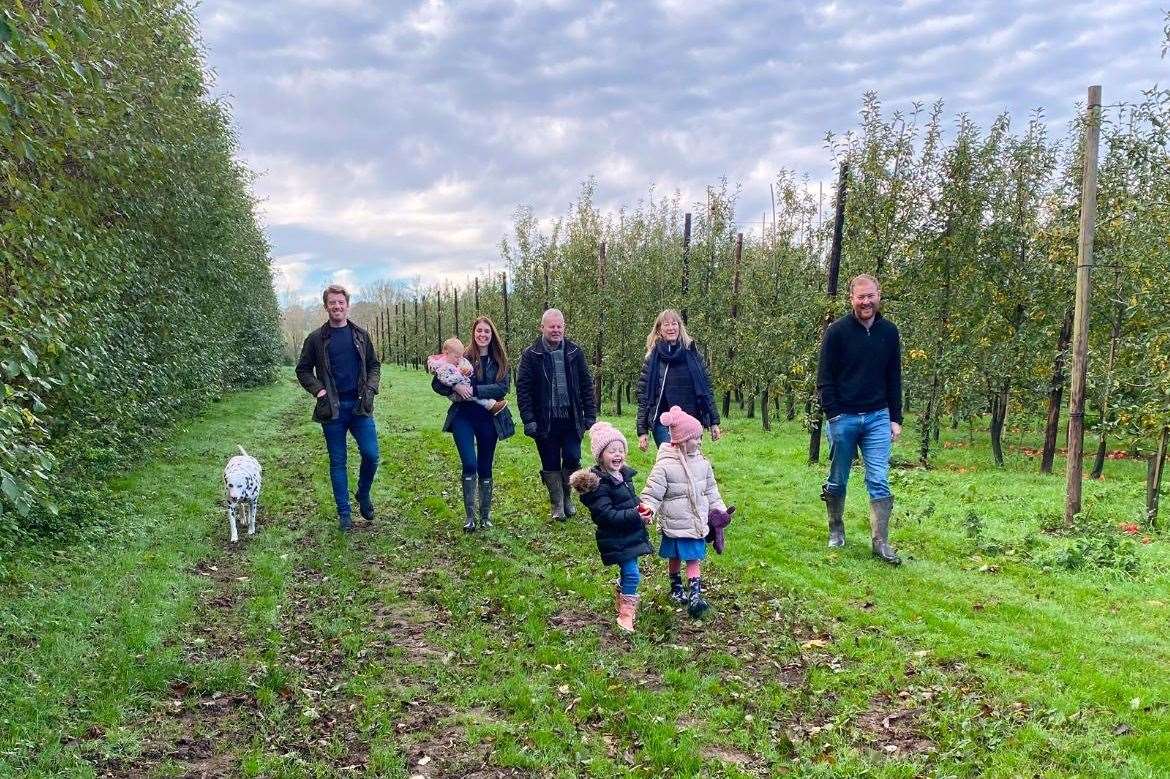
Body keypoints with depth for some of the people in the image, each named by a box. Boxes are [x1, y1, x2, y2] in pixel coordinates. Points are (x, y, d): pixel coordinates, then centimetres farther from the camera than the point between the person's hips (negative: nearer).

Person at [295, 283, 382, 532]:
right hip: (332, 409, -1)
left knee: (371, 455, -4)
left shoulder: (360, 335, 7)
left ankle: (363, 495, 24)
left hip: (360, 406, 1)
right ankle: (344, 513, 14)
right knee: (337, 462, 5)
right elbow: (303, 370, 6)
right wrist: (319, 391, -8)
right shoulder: (316, 338, 1)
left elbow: (374, 365, 12)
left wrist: (370, 389, -3)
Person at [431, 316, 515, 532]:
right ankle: (469, 515, 0)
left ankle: (485, 515, 22)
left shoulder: (499, 360, 4)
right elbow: (436, 383, -2)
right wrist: (455, 387, -21)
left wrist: (475, 390, -19)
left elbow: (503, 387, -10)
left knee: (485, 468, 10)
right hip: (463, 417, -2)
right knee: (469, 465, -13)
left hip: (489, 419, 2)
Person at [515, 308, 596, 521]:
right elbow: (523, 389, -4)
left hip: (571, 419, 2)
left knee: (573, 460, 0)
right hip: (545, 421, -2)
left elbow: (586, 384, 8)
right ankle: (557, 506, 20)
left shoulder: (574, 352, 6)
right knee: (551, 464, 6)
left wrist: (590, 414, 3)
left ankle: (567, 497, 24)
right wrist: (529, 420, -11)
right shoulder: (531, 355, -2)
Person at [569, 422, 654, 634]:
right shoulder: (599, 483, -21)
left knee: (627, 572, 20)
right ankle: (626, 615, 6)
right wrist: (635, 516, -30)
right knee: (632, 575, -8)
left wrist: (642, 509, 1)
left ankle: (620, 602, 42)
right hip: (615, 539, -8)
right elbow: (607, 514, -26)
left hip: (631, 534, 8)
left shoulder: (624, 475, 7)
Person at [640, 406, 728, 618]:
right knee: (675, 558, 15)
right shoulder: (665, 465, -17)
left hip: (697, 523, 3)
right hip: (674, 525, -3)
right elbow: (652, 493, -16)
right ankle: (676, 588, 35)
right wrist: (647, 511, -30)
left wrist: (719, 509, 14)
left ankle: (695, 595, 3)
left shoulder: (702, 463, 1)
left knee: (693, 559, 2)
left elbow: (711, 490, 14)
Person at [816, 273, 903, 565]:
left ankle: (880, 541, 2)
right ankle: (836, 530, 28)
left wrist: (896, 419, 6)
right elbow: (825, 378, -5)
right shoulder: (837, 331, -5)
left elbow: (894, 379, 10)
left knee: (879, 481, -3)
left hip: (878, 418, 2)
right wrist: (833, 414, -13)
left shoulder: (889, 332, 6)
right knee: (837, 481, 10)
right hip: (843, 418, -2)